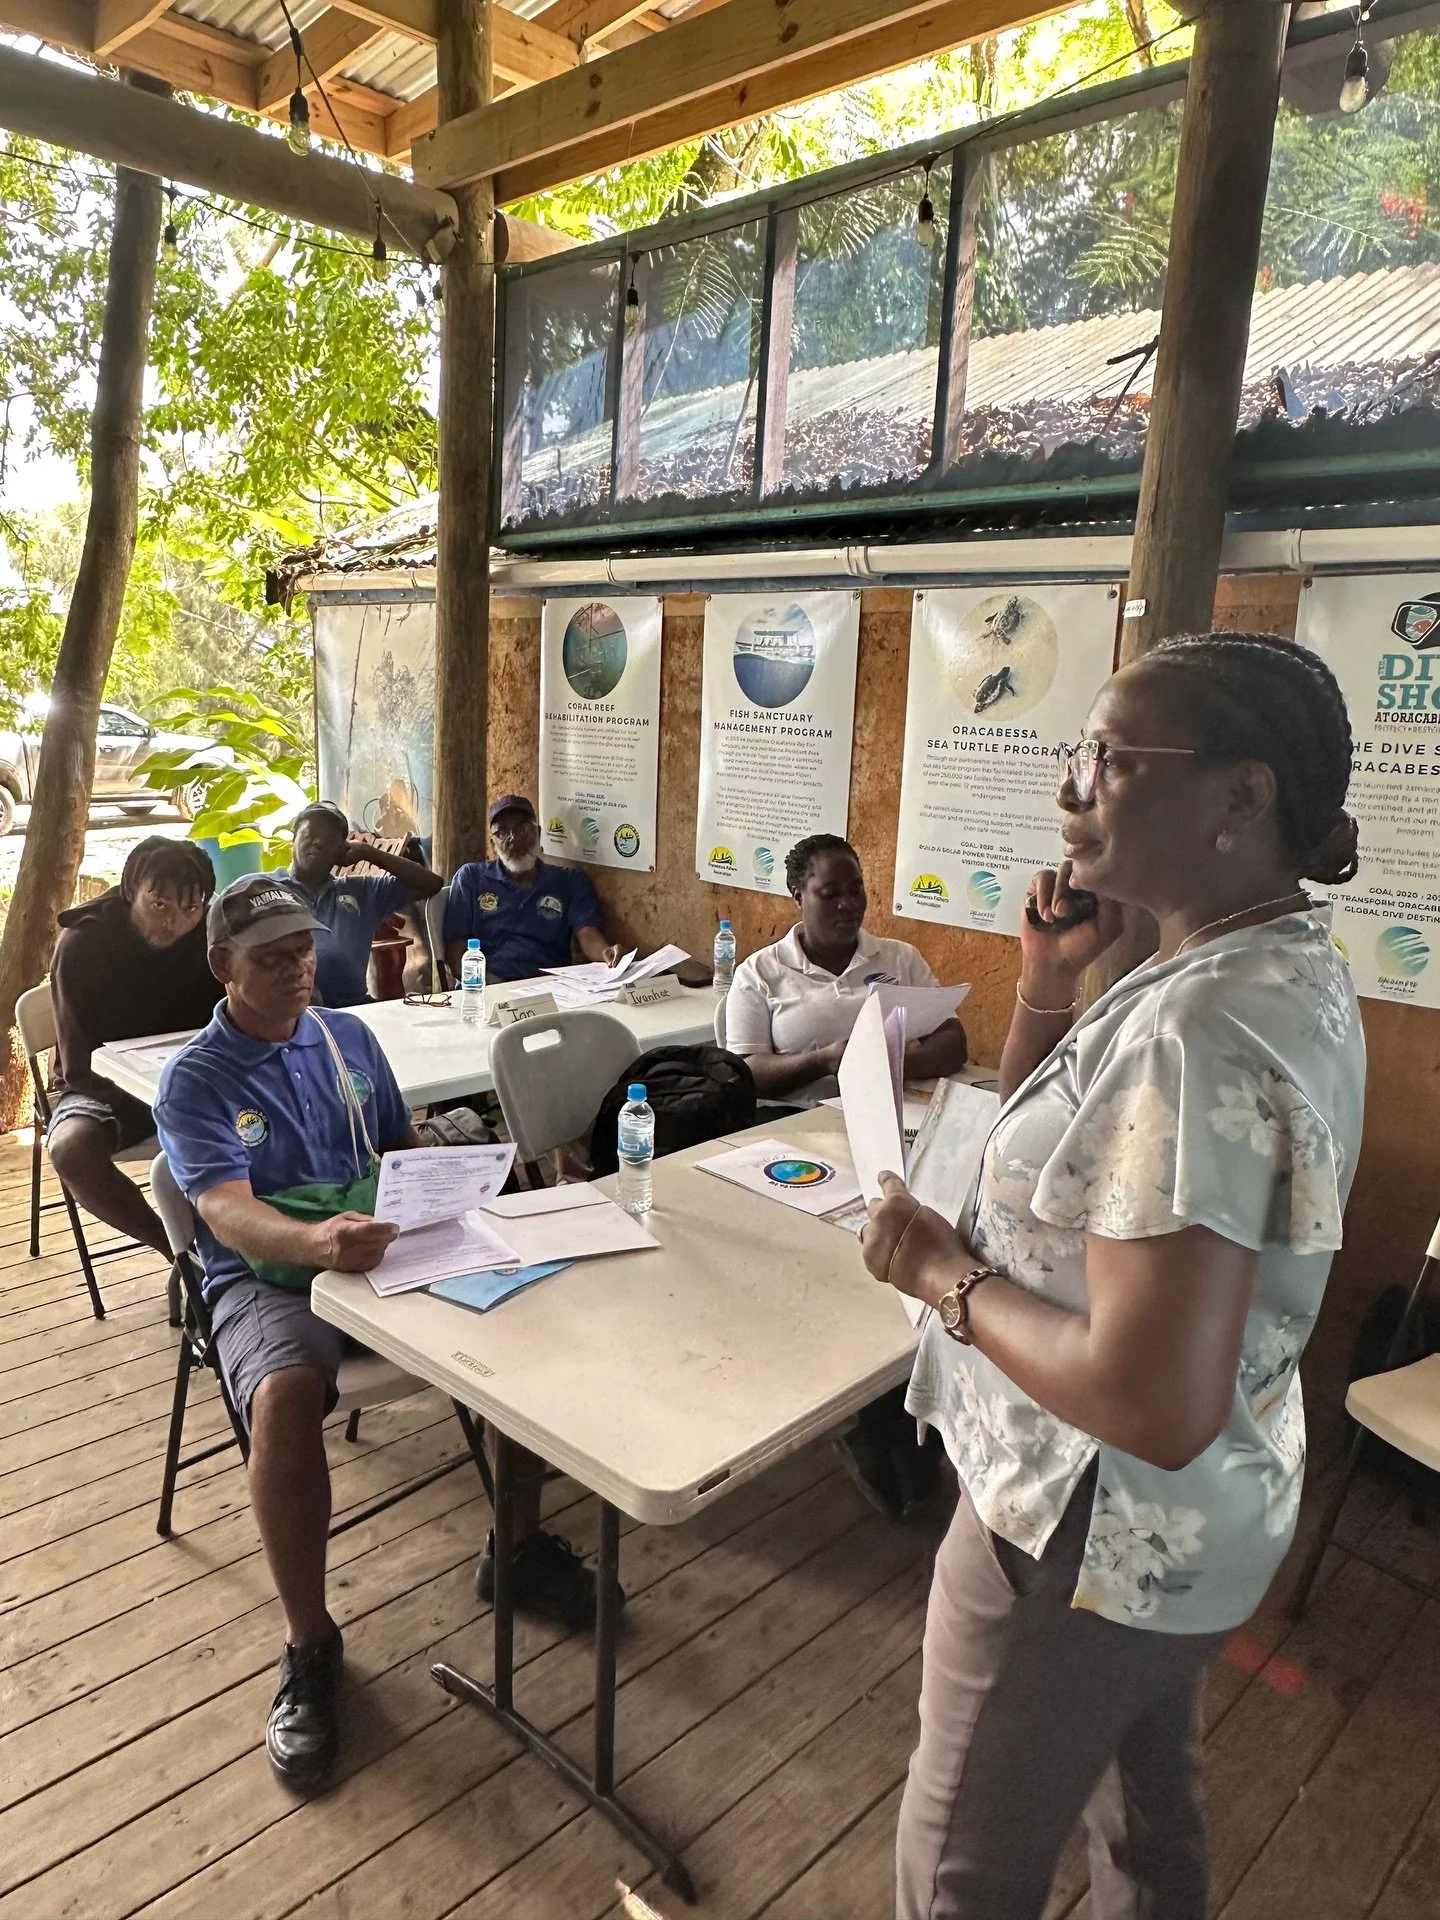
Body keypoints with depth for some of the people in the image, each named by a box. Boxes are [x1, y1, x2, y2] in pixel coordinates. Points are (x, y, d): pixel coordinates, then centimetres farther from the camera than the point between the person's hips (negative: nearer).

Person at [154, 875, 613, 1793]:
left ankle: (518, 1545, 5)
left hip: (379, 1250, 4)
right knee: (285, 1397, -36)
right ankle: (310, 1643, -12)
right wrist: (317, 1242, -42)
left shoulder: (349, 1037, 11)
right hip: (265, 1277, -4)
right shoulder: (195, 1080, -5)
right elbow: (227, 1210, -20)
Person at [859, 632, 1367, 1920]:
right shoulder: (1285, 969, 0)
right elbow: (1048, 1147, 9)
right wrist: (1048, 985, -7)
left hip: (1092, 1533, -9)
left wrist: (946, 1275, -21)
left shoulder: (1199, 1036, -31)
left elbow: (1154, 1405, -34)